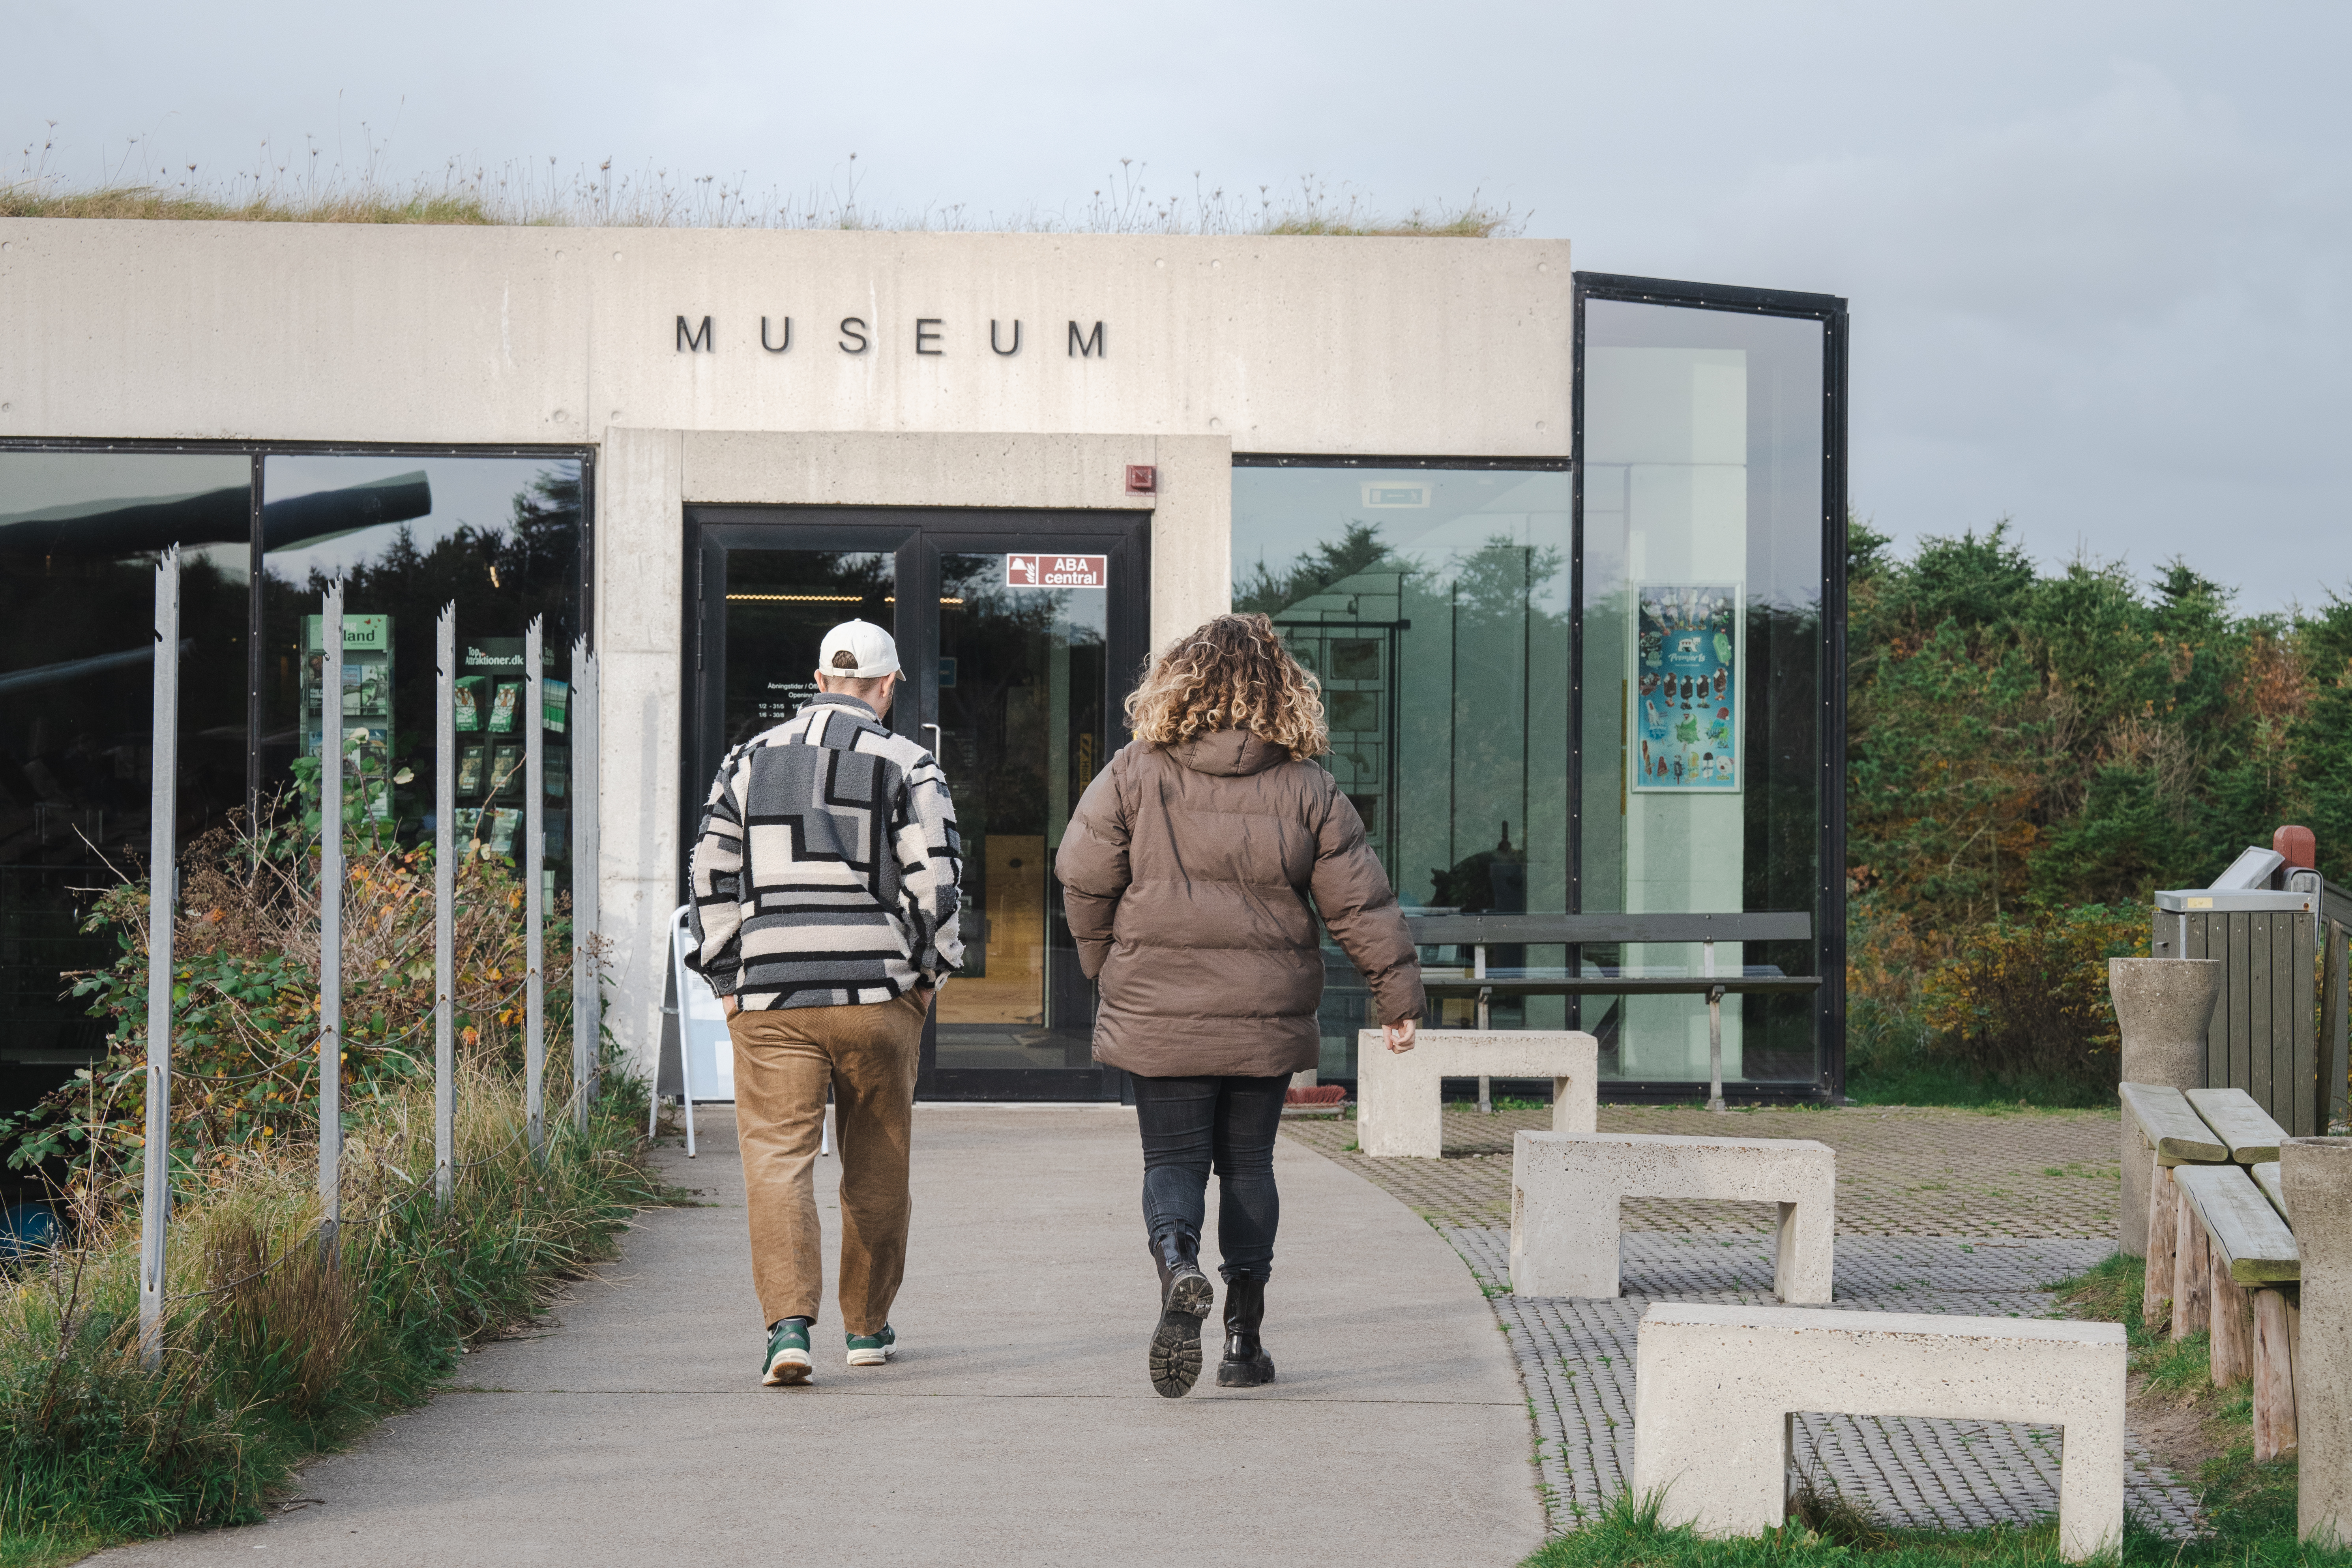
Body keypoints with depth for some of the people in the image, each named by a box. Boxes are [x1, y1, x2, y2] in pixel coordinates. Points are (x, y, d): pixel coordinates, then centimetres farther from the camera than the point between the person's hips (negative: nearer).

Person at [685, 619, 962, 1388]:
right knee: (876, 1165, 13)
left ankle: (788, 1321, -20)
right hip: (877, 993, -1)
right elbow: (934, 881, -4)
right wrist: (929, 974, 9)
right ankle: (868, 1326, 22)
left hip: (769, 997, 1)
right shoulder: (907, 765, 2)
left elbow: (712, 877, 10)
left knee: (778, 1158, -3)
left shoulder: (749, 761, 11)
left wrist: (726, 981, 15)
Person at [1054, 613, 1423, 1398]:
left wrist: (1104, 962, 16)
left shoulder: (1136, 774, -4)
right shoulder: (1307, 787, -2)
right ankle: (1245, 1339, 14)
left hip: (1161, 1010, -1)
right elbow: (1359, 900, 0)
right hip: (1268, 1014, 1)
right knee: (1248, 1163, 13)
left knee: (1172, 1160, 5)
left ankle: (1178, 1267, -26)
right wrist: (1398, 994, 9)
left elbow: (1083, 877, -1)